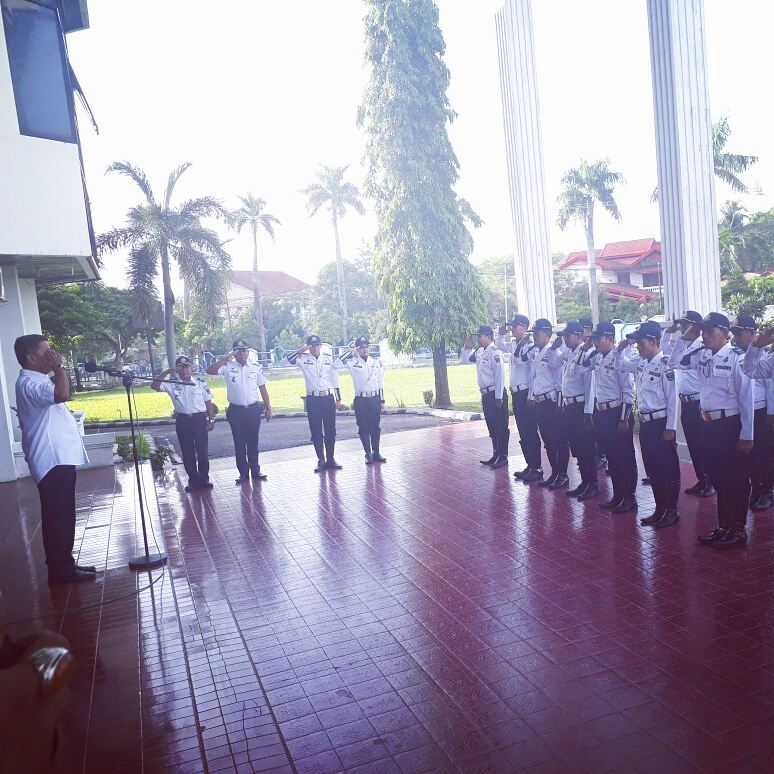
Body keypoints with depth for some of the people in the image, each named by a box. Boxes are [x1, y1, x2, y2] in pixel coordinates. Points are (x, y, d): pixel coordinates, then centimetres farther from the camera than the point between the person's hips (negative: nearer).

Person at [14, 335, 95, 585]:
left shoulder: (37, 381, 19)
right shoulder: (29, 383, -17)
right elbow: (62, 393, -36)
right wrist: (58, 367, -23)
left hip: (59, 458, 11)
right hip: (53, 461, -11)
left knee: (62, 516, 16)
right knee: (58, 517, -4)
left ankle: (64, 564, 25)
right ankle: (60, 569, 5)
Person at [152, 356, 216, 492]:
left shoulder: (201, 384, 3)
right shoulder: (172, 385, 4)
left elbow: (208, 403, 5)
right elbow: (154, 385, -7)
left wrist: (211, 420, 0)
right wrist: (166, 372, -12)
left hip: (199, 419, -1)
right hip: (182, 421, 1)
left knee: (202, 450, 2)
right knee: (187, 452, 6)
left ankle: (204, 478, 13)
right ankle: (193, 480, 17)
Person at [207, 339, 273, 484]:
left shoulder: (256, 367, 3)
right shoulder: (228, 367, -2)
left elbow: (263, 388, 7)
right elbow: (210, 371, -17)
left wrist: (268, 408, 6)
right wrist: (226, 358, -17)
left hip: (253, 409, 1)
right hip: (236, 410, -1)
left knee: (253, 442, 9)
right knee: (239, 443, 7)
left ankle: (255, 471, 20)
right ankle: (243, 473, 17)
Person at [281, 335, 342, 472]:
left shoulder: (329, 358, 5)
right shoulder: (303, 358, -1)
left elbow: (334, 379, 10)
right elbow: (283, 362, -12)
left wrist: (338, 399, 9)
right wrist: (299, 351, -16)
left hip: (328, 398, 1)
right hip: (312, 399, -1)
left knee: (330, 430, 6)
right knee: (316, 431, 5)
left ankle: (330, 459, 17)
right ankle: (321, 460, 15)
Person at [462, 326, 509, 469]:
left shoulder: (494, 352, -15)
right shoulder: (479, 352, 12)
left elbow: (500, 374, -19)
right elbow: (465, 359, 27)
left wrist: (499, 397, -20)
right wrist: (467, 347, 7)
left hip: (496, 394, -9)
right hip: (485, 394, 9)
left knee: (501, 427, 0)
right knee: (491, 427, 15)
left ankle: (503, 457, 8)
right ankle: (496, 454, 25)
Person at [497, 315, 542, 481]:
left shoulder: (528, 345, -14)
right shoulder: (514, 344, 11)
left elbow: (520, 361, -28)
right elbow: (501, 347, 30)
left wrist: (520, 344, -26)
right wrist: (501, 335, 16)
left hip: (526, 393, -9)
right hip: (516, 392, 9)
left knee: (530, 431, -3)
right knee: (523, 432, 14)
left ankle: (536, 468, 6)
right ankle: (530, 465, 23)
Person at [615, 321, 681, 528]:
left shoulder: (664, 365, -14)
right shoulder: (640, 363, 9)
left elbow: (672, 398, -15)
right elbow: (620, 365, 27)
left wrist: (670, 428, -16)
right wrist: (620, 348, 7)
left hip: (661, 422, -8)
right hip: (645, 423, 8)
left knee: (669, 469, 3)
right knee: (652, 469, 14)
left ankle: (672, 511, 13)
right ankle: (659, 509, 24)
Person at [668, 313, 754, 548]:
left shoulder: (736, 358, -13)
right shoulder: (703, 357, 6)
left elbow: (746, 398, -13)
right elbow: (674, 362, 18)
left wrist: (746, 435, -14)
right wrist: (686, 338, 4)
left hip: (731, 425, -7)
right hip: (708, 424, 7)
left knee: (736, 479, 6)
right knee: (718, 478, 15)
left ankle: (738, 529, 19)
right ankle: (723, 525, 27)